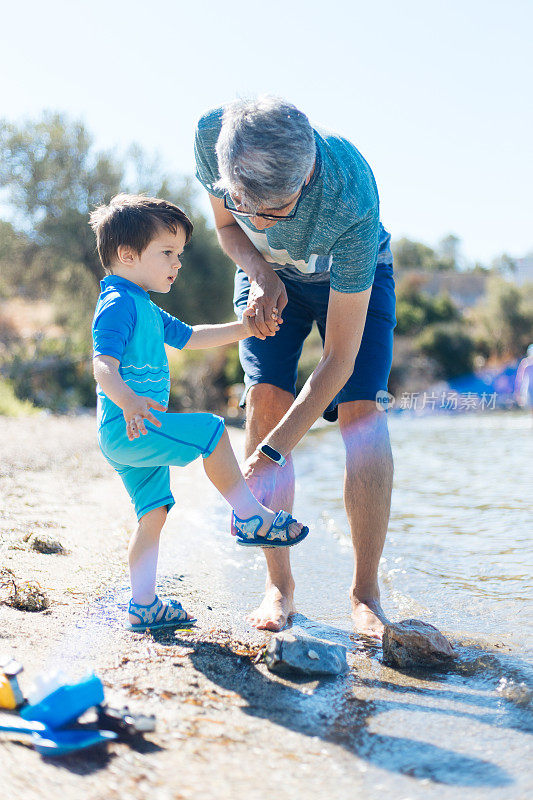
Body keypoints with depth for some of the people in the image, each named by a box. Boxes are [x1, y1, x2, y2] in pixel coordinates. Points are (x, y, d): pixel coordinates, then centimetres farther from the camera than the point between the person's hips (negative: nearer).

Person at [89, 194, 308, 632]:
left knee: (154, 511, 10)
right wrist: (127, 400, -45)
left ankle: (144, 604, 15)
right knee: (211, 431, -15)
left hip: (133, 432, 11)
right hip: (126, 427, -11)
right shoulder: (118, 303, -13)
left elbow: (189, 336, 32)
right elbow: (103, 364, -26)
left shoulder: (146, 309, 21)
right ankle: (250, 516, -4)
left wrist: (242, 329, 26)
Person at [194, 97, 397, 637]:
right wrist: (260, 275, -30)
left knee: (361, 414, -19)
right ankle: (278, 583, -5)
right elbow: (225, 226, -8)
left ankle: (365, 593, -6)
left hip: (351, 275, -3)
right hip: (267, 273, 3)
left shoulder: (351, 202, -44)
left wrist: (271, 454, -42)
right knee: (265, 399, -15)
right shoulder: (213, 134, -33)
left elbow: (338, 360, -37)